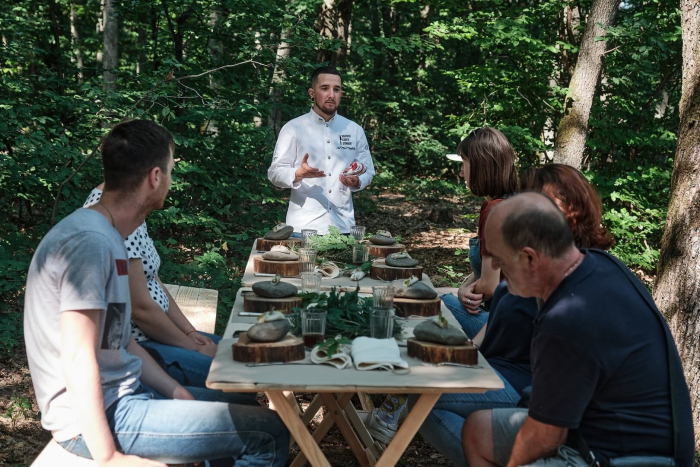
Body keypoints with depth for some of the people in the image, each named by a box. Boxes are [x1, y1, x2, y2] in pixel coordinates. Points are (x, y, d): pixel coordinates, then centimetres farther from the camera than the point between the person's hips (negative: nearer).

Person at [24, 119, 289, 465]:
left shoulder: (106, 237, 10)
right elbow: (78, 359, -24)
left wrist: (180, 395, 9)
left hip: (123, 392, 10)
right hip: (97, 416, -10)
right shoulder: (90, 242, -21)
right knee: (270, 432, -15)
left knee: (248, 407, 19)